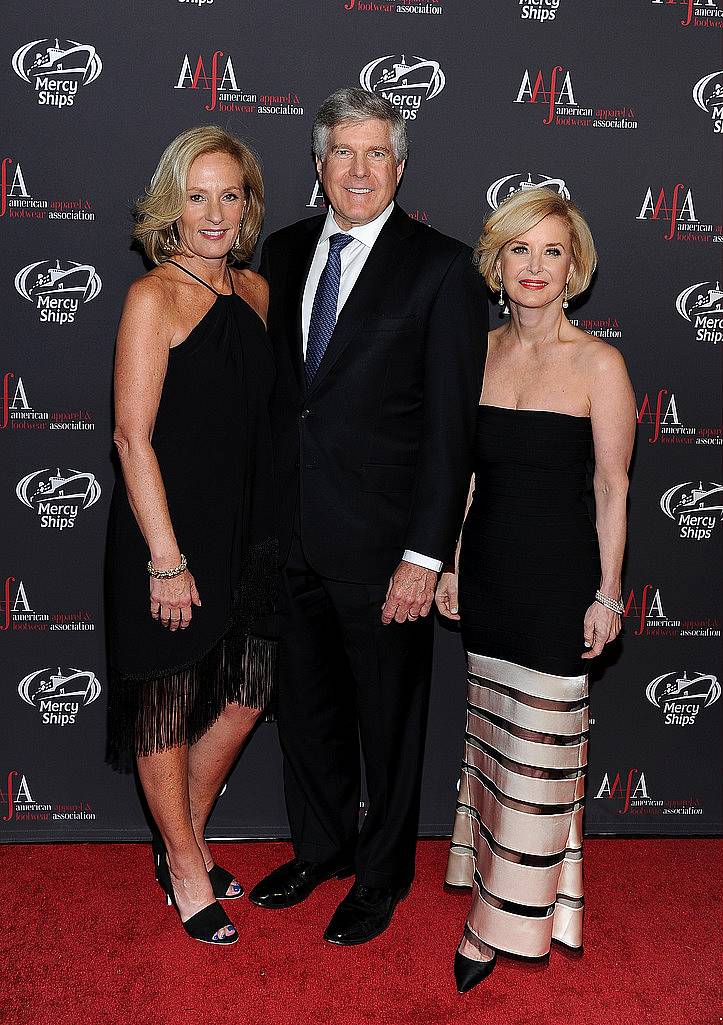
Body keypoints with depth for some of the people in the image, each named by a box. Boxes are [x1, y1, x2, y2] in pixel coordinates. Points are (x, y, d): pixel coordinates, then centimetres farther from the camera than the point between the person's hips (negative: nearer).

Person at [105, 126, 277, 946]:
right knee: (166, 707, 9)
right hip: (166, 531, -7)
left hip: (242, 532, 7)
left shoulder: (254, 291, 7)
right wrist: (166, 560, -18)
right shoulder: (153, 297, -13)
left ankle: (187, 839, 38)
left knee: (244, 693, 15)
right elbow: (133, 436, -16)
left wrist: (266, 527, 10)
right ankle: (185, 866, 29)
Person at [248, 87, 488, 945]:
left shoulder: (441, 268, -9)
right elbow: (273, 385, 12)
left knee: (389, 719, 12)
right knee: (305, 704, 19)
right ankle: (320, 847, 42)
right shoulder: (284, 252, 8)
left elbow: (451, 423, -12)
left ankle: (382, 873, 34)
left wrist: (425, 555, -15)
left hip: (380, 543, -5)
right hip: (290, 534, 5)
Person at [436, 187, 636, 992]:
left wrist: (607, 594, -8)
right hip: (486, 571, 5)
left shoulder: (598, 364, -9)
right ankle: (491, 862, 35)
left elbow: (611, 488, -7)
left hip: (557, 578, -4)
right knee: (490, 734, 16)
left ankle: (503, 924, 16)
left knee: (538, 750, 3)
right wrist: (449, 565, 10)